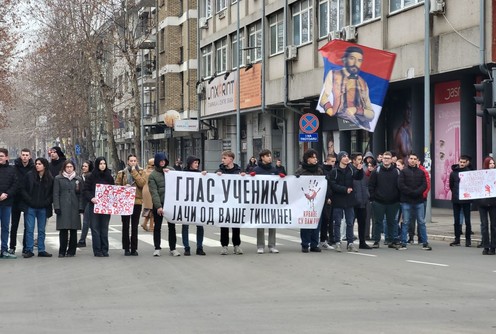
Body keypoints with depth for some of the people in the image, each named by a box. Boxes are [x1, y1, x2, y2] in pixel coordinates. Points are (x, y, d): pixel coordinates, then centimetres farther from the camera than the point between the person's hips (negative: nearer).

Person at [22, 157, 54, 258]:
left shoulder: (50, 178, 2)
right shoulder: (29, 175, 1)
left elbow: (52, 193, 6)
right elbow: (24, 190, 3)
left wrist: (46, 202, -7)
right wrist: (29, 201, -7)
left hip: (43, 208, 1)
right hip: (31, 207, -1)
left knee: (42, 230, 7)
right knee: (29, 229, -1)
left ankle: (41, 250, 13)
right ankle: (29, 250, 4)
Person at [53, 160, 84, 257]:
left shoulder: (78, 179, 12)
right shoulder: (58, 179, 7)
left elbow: (81, 195, 11)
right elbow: (56, 194, 3)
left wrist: (81, 207, 1)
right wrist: (56, 207, -6)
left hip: (74, 208, 2)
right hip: (63, 208, -2)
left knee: (73, 230, 2)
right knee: (63, 230, -6)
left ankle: (71, 251, 9)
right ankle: (62, 251, 2)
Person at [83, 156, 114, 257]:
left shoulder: (109, 177, 10)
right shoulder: (91, 177, 0)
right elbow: (85, 190, -3)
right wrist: (91, 198, -19)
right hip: (94, 205, -3)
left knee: (104, 229, 5)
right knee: (95, 228, -2)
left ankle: (104, 250, 9)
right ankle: (97, 251, 1)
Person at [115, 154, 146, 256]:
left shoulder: (140, 172, 7)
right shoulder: (122, 173, 7)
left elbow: (142, 183, -11)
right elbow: (116, 185, 6)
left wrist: (134, 172, -10)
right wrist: (123, 187, -13)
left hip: (137, 201, 0)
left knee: (135, 226, 5)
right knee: (125, 226, 0)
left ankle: (134, 248, 9)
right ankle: (126, 248, 5)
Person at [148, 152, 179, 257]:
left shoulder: (170, 169, 8)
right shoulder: (153, 175, -4)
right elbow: (154, 192, -11)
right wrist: (158, 206, -19)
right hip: (159, 203, -3)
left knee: (172, 226, 6)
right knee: (157, 226, 5)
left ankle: (173, 248, 13)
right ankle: (157, 248, 13)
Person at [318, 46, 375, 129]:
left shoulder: (363, 84, 19)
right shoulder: (333, 74, 12)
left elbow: (371, 114, 18)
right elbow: (323, 98, 0)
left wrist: (356, 110, -3)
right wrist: (333, 116, -19)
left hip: (360, 124, 2)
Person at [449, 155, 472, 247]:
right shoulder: (453, 173, 4)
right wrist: (455, 193, 8)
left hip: (466, 200, -3)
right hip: (456, 200, 3)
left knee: (467, 220, 1)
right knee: (456, 220, 8)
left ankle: (468, 239, 7)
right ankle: (457, 239, 14)